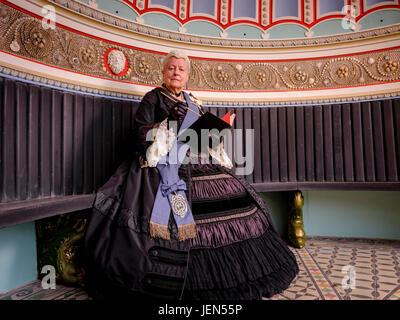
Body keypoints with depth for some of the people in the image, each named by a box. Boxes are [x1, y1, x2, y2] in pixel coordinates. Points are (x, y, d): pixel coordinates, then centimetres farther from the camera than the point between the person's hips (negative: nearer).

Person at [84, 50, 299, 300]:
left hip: (200, 167, 6)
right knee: (168, 222, -18)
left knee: (225, 208, 0)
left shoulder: (195, 104, 22)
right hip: (165, 167, -5)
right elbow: (140, 134, -5)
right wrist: (169, 121, -16)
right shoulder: (153, 97, 5)